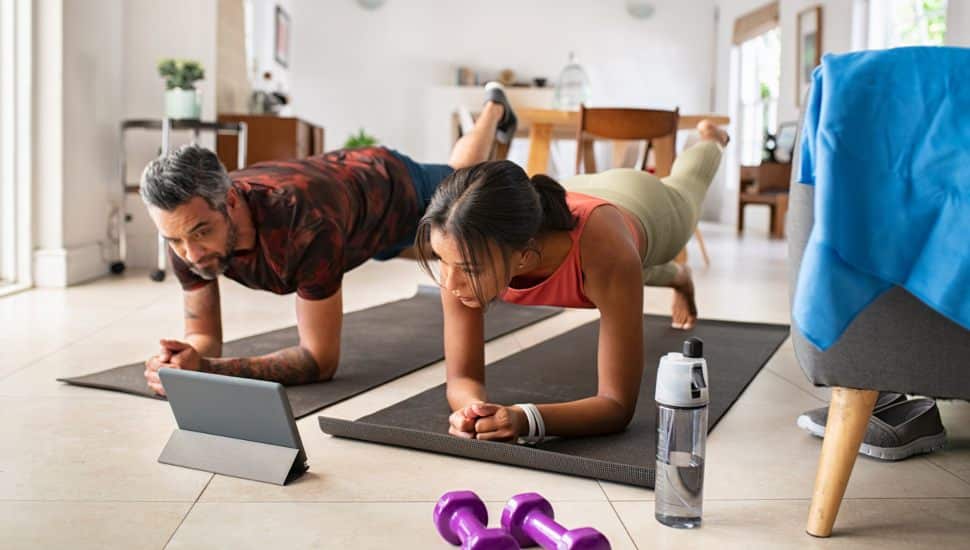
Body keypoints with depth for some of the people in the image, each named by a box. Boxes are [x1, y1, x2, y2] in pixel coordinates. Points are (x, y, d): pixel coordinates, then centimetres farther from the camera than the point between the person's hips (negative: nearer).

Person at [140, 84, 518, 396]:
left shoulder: (307, 223, -53)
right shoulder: (190, 223, -36)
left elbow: (321, 361, -46)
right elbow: (204, 336, -25)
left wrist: (207, 369, -58)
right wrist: (187, 358, -51)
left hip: (394, 187, -5)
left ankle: (494, 108, 62)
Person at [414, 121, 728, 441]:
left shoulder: (603, 251, -56)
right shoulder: (466, 251, -46)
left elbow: (619, 405, -50)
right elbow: (463, 378, -38)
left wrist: (524, 418, -69)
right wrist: (472, 408, -63)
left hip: (644, 207, -2)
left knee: (685, 188, 38)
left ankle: (710, 139, 76)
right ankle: (679, 278, 77)